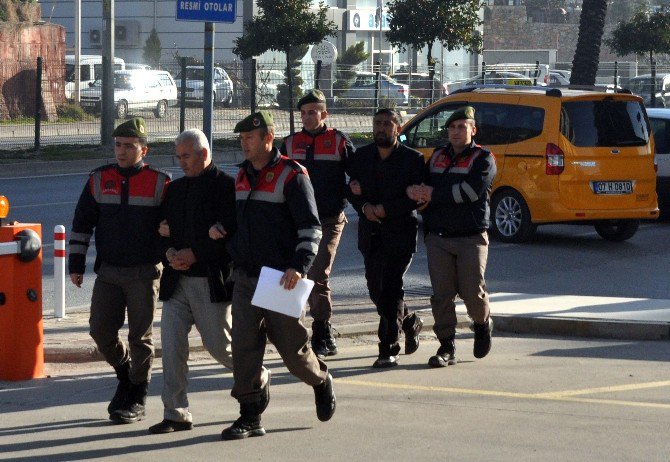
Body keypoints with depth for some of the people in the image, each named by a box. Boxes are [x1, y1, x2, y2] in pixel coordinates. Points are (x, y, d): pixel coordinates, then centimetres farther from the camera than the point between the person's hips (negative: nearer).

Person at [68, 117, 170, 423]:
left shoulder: (159, 183, -3)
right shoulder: (99, 180, 5)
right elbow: (81, 223, 10)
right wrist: (76, 264, 6)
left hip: (144, 272, -3)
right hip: (108, 271, 3)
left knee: (140, 337, 0)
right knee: (100, 330, 1)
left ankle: (136, 400, 10)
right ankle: (125, 374, 27)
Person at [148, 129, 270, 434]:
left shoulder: (227, 186, -7)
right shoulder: (175, 189, 15)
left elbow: (232, 234, -14)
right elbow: (163, 230, 16)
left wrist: (194, 255, -17)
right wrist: (169, 253, -6)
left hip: (211, 281, -6)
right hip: (176, 280, 6)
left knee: (218, 345, 3)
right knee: (171, 344, -3)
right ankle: (176, 414, 2)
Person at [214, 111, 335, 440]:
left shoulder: (291, 175, -8)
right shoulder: (242, 176, 14)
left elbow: (311, 227, -12)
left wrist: (299, 267, -24)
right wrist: (219, 227, 7)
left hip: (281, 280, -6)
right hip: (245, 277, 6)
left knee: (292, 346, 3)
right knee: (244, 345, -4)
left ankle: (321, 382, 34)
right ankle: (249, 417, -1)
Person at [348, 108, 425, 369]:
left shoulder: (412, 159, -4)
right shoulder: (362, 156, 9)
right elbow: (353, 191, 9)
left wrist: (385, 209, -18)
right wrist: (364, 206, -12)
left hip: (400, 234, -5)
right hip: (371, 236, 5)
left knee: (391, 289, -11)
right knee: (376, 291, 10)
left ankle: (389, 350, -7)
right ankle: (410, 323, 36)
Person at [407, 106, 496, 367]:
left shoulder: (483, 159, -1)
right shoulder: (438, 156, 17)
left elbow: (471, 191, -16)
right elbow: (422, 186, 18)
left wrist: (433, 194, -12)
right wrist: (415, 192, -8)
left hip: (471, 238, -4)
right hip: (438, 238, 4)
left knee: (472, 292, -5)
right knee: (442, 294, -2)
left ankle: (483, 325, 27)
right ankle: (447, 348, 2)